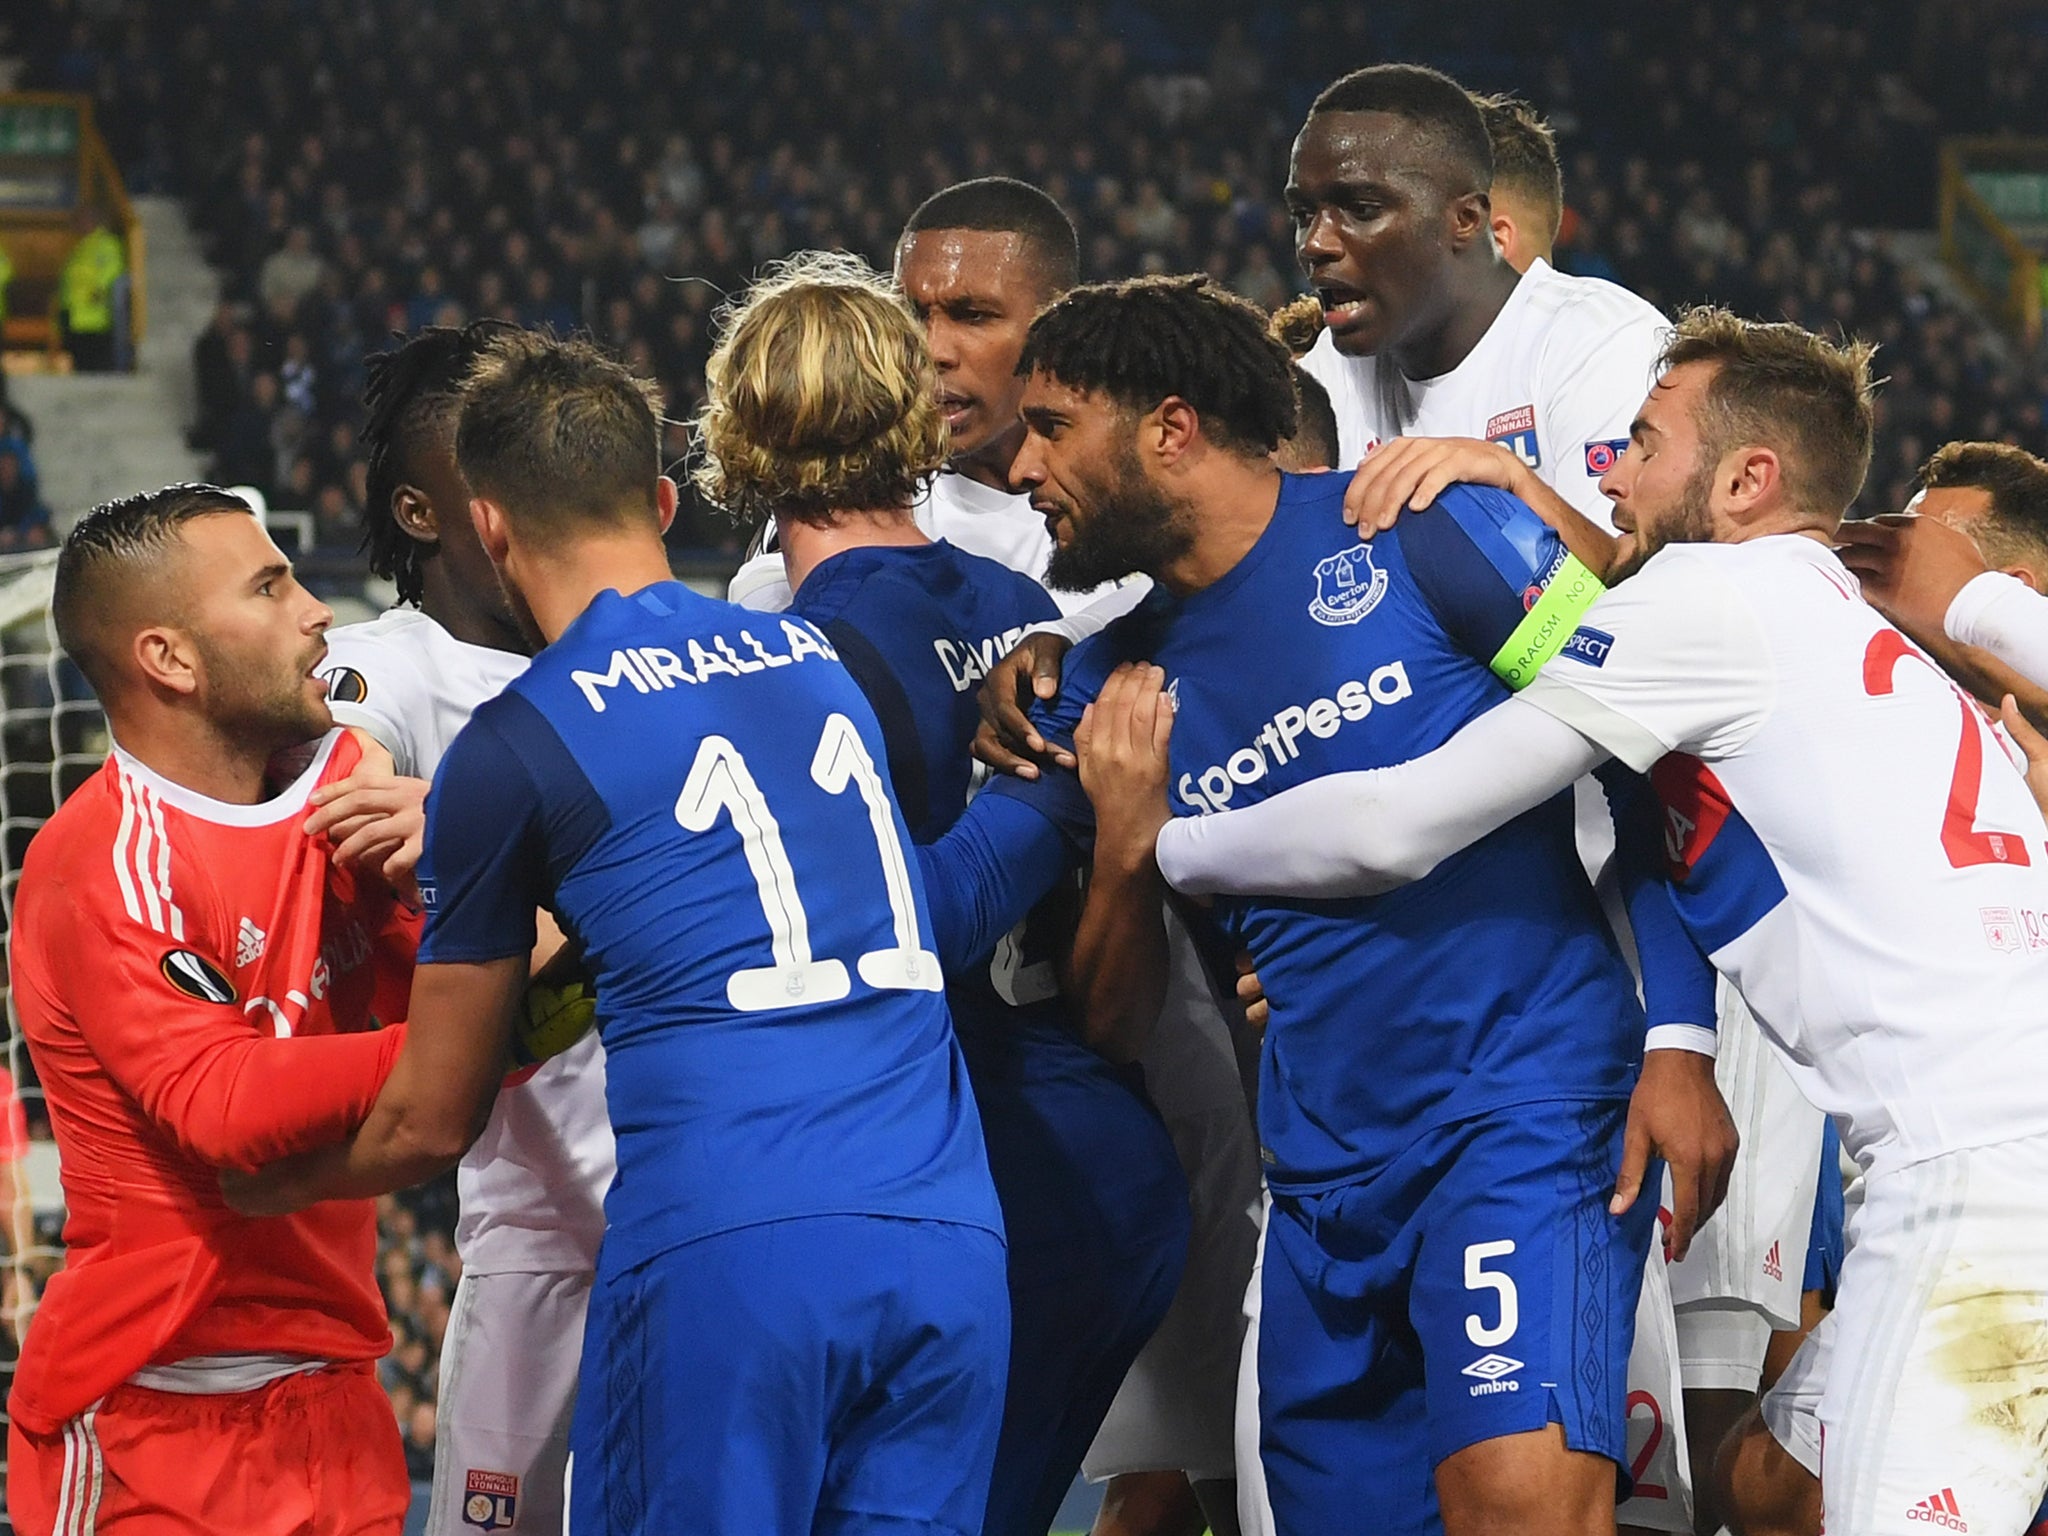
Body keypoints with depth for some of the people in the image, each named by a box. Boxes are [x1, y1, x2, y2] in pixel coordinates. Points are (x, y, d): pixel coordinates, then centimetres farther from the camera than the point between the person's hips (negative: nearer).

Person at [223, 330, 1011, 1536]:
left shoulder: (511, 748, 3)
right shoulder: (828, 664, 19)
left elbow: (432, 1125, 12)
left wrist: (269, 1188, 32)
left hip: (725, 1251, -5)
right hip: (953, 1244, 5)